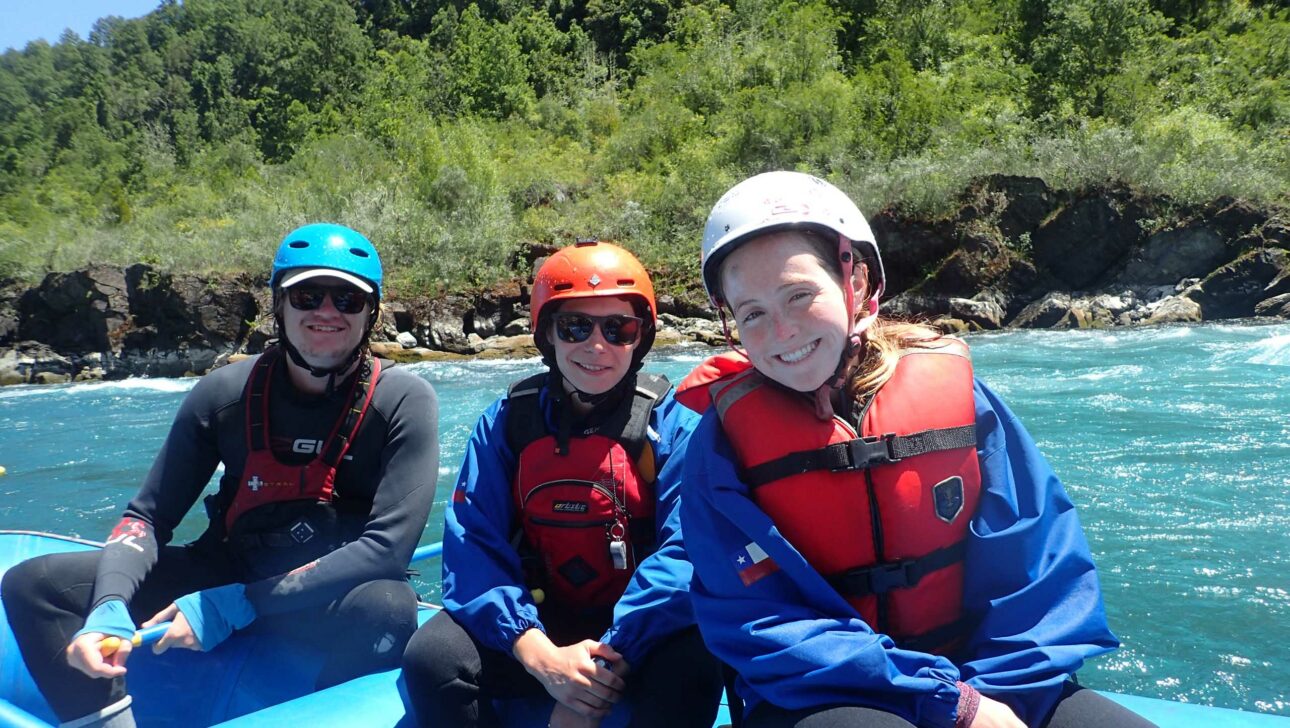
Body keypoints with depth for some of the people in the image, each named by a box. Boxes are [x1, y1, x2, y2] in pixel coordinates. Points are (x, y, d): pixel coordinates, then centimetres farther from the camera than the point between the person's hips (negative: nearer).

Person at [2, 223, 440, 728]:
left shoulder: (403, 401, -15)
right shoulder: (226, 392, -7)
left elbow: (387, 546, -23)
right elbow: (147, 516, -1)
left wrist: (235, 606, -24)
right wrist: (109, 607, -22)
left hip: (337, 597, -3)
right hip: (228, 569, 4)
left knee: (389, 610, -38)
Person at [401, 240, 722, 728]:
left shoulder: (673, 422, -7)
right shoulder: (505, 422, 0)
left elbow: (683, 555, -18)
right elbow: (472, 548, -10)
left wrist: (609, 657, -27)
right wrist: (540, 655, -25)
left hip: (643, 630, -2)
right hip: (539, 627, 3)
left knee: (690, 665, -34)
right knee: (431, 656, -23)